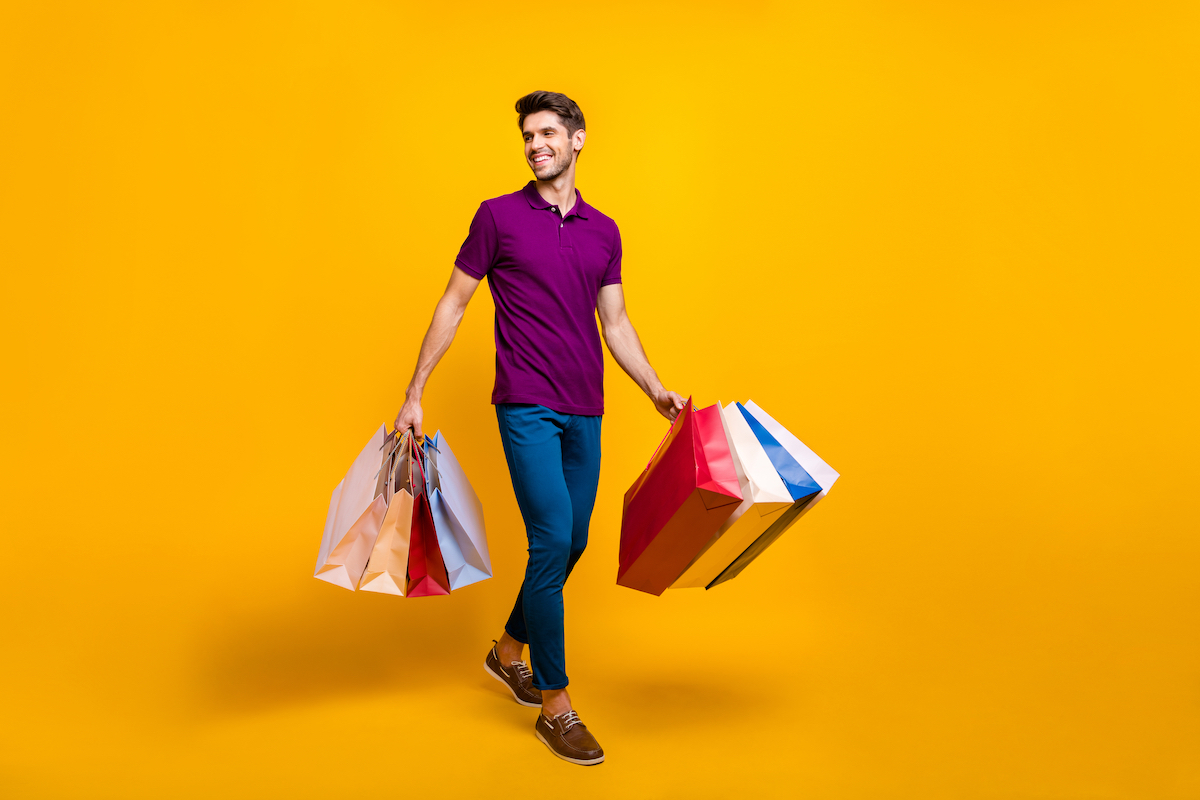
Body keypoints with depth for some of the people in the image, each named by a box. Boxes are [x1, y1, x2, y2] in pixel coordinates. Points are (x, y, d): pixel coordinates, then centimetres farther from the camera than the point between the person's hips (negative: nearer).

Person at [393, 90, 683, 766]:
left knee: (572, 543, 11)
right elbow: (453, 305, 3)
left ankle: (510, 650, 35)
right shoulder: (499, 216, 0)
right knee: (553, 541, -11)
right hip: (527, 408, -5)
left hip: (585, 412, 5)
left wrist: (658, 391, 9)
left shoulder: (604, 231, 12)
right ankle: (555, 704, 3)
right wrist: (415, 394, 1)